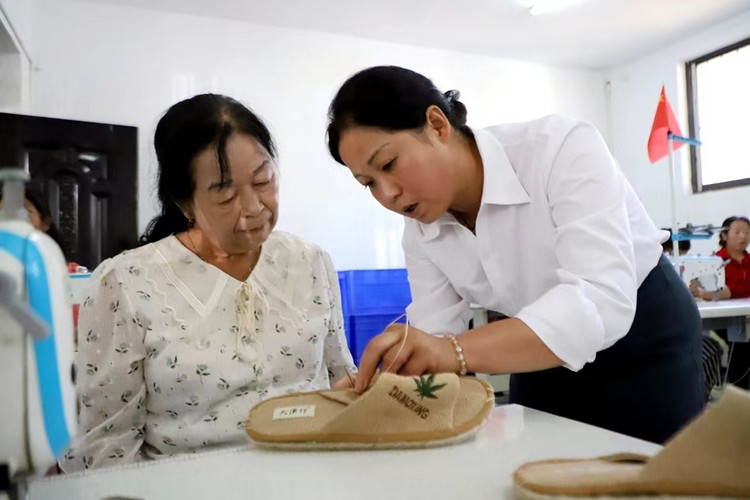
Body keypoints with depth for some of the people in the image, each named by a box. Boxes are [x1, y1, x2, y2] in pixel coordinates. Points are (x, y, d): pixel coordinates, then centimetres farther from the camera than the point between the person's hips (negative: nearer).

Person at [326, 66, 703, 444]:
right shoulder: (419, 232, -12)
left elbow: (601, 302, -41)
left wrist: (457, 352, -53)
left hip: (647, 340, -4)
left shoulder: (562, 149, -30)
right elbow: (433, 345, -12)